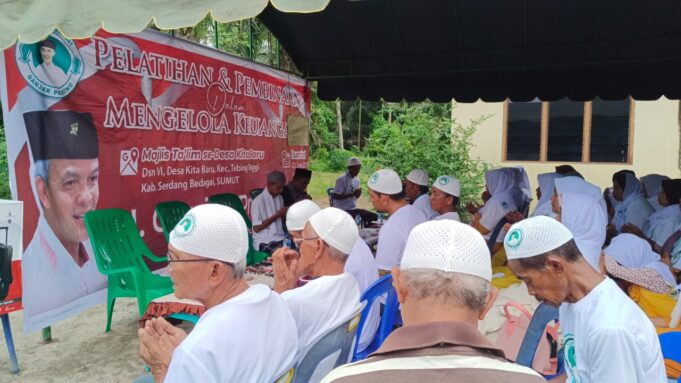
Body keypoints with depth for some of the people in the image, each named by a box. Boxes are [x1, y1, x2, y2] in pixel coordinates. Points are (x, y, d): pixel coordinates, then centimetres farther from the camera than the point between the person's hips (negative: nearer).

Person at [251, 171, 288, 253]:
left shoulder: (279, 198, 10)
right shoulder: (258, 201, -13)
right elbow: (256, 228, -14)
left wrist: (285, 214, -5)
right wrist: (276, 215, -16)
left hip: (280, 237, 7)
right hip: (264, 241, -7)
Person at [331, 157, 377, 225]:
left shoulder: (356, 180, 11)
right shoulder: (341, 179, -14)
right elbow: (335, 196, -19)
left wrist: (358, 194, -7)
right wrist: (352, 194, -22)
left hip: (353, 209, 8)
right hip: (342, 210, -8)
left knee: (374, 216, -2)